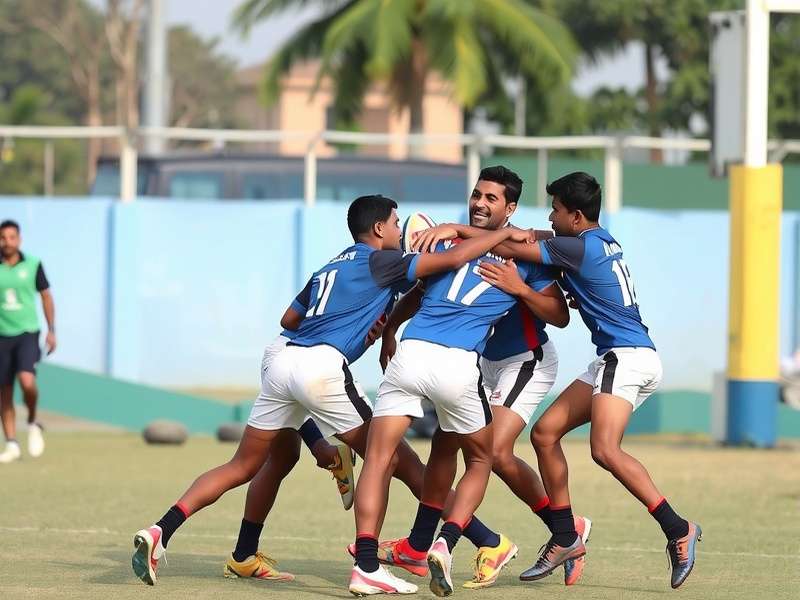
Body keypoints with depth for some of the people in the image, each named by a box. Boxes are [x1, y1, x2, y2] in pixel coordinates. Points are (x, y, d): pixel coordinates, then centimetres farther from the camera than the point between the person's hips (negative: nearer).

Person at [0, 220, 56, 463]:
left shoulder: (33, 265, 0)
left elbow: (46, 297, 8)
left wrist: (51, 330, 5)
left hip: (27, 333, -2)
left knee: (27, 381, -22)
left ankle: (33, 423, 6)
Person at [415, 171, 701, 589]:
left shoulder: (583, 247, -13)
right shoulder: (599, 242, 16)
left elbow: (513, 248, -13)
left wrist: (457, 230, -8)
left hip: (628, 357, -11)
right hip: (616, 358, 11)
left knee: (604, 450, -25)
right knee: (545, 432, 7)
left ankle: (677, 529, -22)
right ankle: (565, 538, 10)